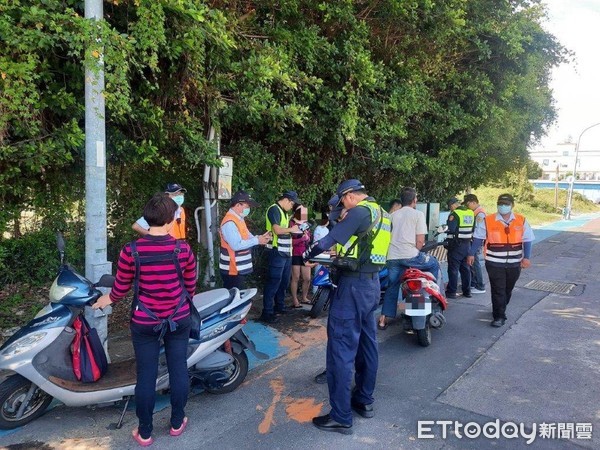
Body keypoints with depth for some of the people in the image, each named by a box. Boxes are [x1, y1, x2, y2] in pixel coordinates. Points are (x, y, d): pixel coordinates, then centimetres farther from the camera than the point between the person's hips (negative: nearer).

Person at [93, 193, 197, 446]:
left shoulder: (130, 251, -15)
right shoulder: (183, 249, -13)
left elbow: (121, 289, -4)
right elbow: (190, 286, 0)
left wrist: (108, 299, 19)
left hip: (144, 322, 0)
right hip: (178, 319, 1)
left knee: (146, 375, 12)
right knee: (178, 370, 16)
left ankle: (145, 432, 27)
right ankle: (177, 423, 33)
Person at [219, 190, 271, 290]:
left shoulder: (239, 219, 13)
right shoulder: (230, 222, -21)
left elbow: (246, 237, 17)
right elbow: (236, 245, -28)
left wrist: (260, 238, -1)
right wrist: (257, 240, -20)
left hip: (240, 269, 10)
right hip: (232, 270, -10)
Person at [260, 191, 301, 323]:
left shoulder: (284, 212, 18)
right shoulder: (274, 209, -12)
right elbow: (277, 230, -22)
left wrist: (295, 230, 4)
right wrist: (291, 229, -9)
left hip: (286, 252, 10)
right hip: (277, 252, -10)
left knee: (284, 281, 17)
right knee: (274, 282, -8)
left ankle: (279, 305, 31)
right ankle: (267, 312, -3)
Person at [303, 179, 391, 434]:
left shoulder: (360, 211, -14)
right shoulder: (380, 213, 14)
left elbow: (332, 238, -17)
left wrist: (307, 255, -3)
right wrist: (343, 255, 23)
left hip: (354, 284, -10)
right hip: (372, 282, 10)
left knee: (341, 348, -5)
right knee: (366, 343, 17)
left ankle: (341, 417, 1)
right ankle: (364, 400, 30)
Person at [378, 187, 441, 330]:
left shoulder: (393, 215, 18)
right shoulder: (418, 214, 1)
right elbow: (420, 241, -4)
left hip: (392, 257, 6)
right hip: (409, 255, -5)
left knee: (392, 286, 16)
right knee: (434, 264, 20)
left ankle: (383, 320, 15)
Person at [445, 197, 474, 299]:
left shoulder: (455, 214, -15)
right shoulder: (471, 213, 9)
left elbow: (451, 229, -22)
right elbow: (473, 229, 14)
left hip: (456, 244, -7)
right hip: (467, 244, 7)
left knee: (453, 269, -2)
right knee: (466, 268, 15)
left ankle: (452, 291, 1)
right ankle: (467, 290, 21)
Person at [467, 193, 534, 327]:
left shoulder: (521, 221, 2)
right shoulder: (488, 221, -5)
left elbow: (527, 240, 5)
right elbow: (478, 238, 2)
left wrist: (526, 257, -5)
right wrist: (471, 254, 1)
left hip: (514, 264, 3)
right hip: (494, 263, -3)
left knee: (508, 290, 16)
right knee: (498, 290, -4)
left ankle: (500, 310, 35)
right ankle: (499, 316, 4)